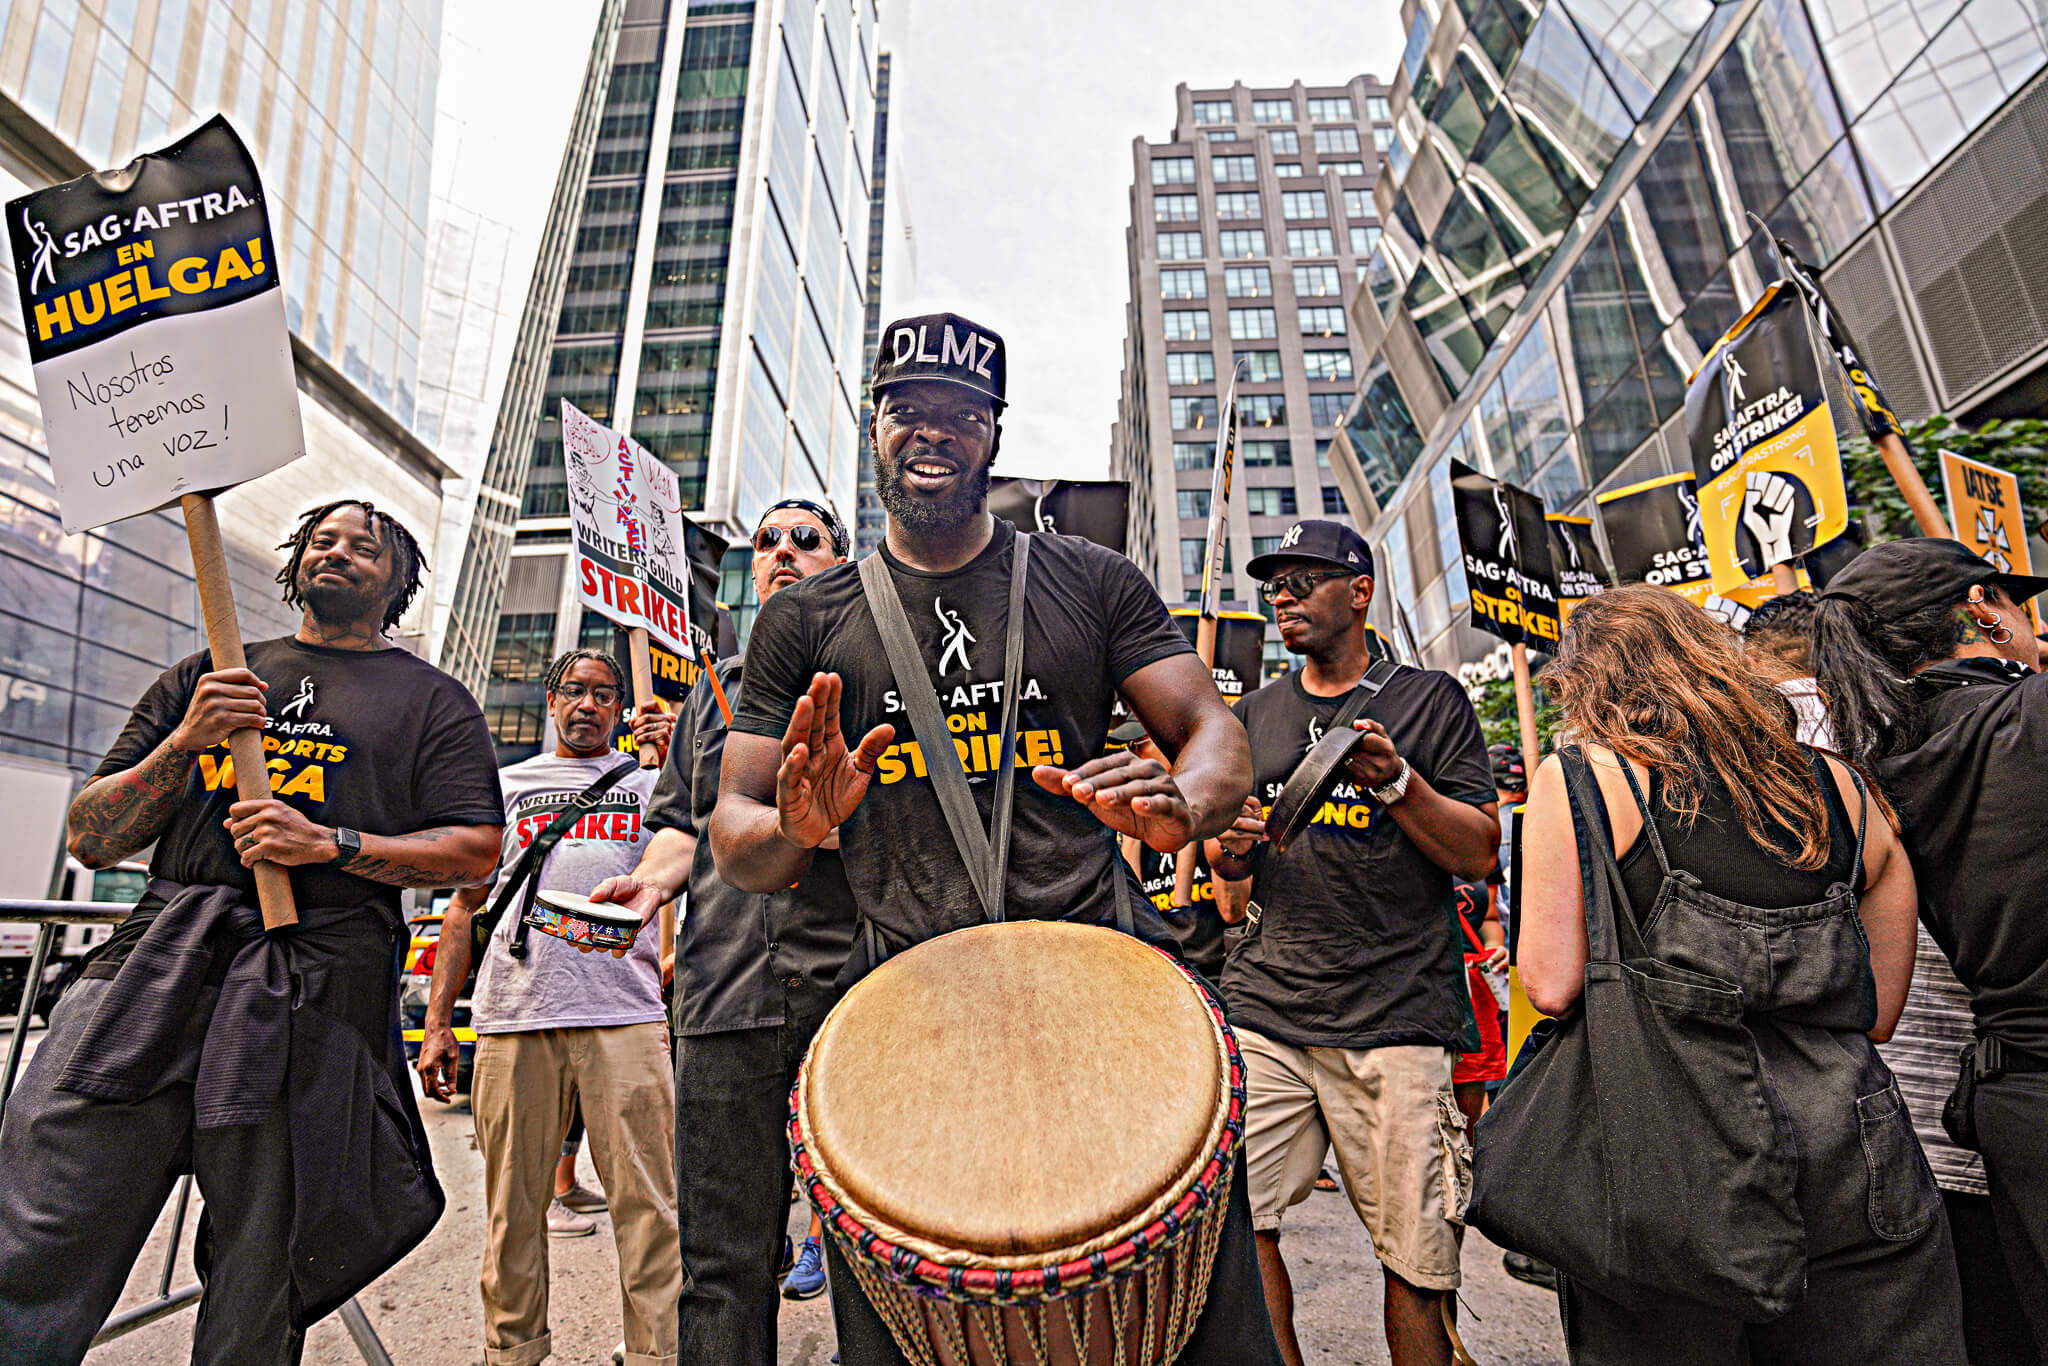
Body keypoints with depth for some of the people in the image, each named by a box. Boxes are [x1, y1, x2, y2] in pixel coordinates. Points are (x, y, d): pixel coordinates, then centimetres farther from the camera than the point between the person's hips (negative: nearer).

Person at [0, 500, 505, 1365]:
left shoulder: (433, 701, 11)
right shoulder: (205, 678, 21)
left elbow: (477, 852, 2)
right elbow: (92, 839, 15)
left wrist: (334, 845, -10)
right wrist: (184, 744, -2)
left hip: (315, 993, -2)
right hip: (157, 961, 3)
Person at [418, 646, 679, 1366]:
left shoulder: (649, 781, 13)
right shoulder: (505, 785, 19)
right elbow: (464, 905, 18)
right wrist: (437, 1022, 10)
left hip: (626, 1015, -2)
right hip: (513, 1017, 2)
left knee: (646, 1202, -2)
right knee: (514, 1206, 10)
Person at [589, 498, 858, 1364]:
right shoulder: (714, 690, 22)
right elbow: (682, 821, 23)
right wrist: (654, 878, 3)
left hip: (852, 980, -3)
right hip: (726, 989, 4)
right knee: (721, 1256, 9)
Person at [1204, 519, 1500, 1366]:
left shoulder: (1430, 701, 5)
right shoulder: (1255, 715, 15)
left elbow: (1482, 855, 1)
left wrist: (1397, 782, -15)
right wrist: (1228, 849, -1)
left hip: (1395, 1018, -3)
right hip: (1263, 1009, 3)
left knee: (1417, 1260, 2)